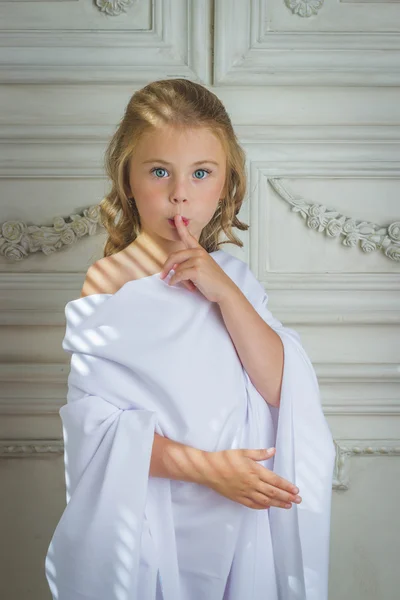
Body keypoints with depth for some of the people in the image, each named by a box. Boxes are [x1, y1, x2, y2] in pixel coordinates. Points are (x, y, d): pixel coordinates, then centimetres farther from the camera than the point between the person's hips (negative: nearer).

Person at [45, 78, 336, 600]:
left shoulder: (231, 274, -1)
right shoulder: (108, 287, -14)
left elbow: (280, 389, -9)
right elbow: (99, 423, -17)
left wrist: (226, 293, -19)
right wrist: (207, 466, -22)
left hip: (243, 513, 4)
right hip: (149, 520, -4)